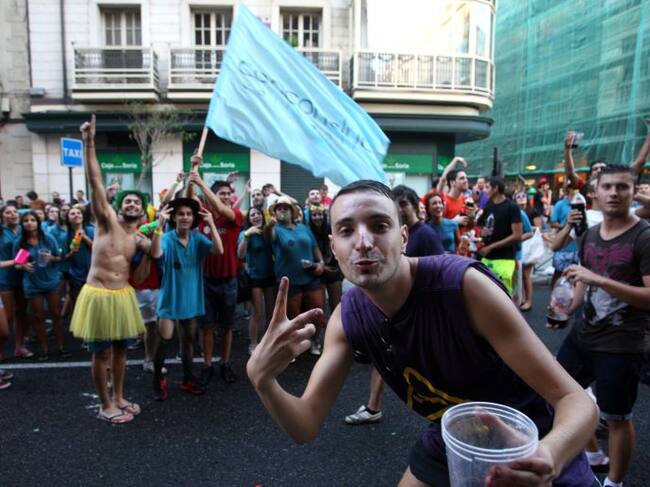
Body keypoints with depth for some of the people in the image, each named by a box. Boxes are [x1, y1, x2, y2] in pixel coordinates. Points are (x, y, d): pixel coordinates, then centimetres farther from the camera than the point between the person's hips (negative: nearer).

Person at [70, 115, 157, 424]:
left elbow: (155, 253, -11)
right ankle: (105, 405, 20)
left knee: (120, 349, 15)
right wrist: (89, 144, -23)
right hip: (97, 295, -5)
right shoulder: (107, 220, -5)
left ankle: (119, 398, 32)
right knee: (101, 353, 4)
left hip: (123, 296, 5)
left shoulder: (138, 237, 8)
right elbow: (95, 182, -16)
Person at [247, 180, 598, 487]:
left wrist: (550, 457, -47)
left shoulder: (463, 284, -30)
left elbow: (576, 400, -25)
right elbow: (306, 426, -12)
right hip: (447, 447, 4)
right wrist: (262, 378, -32)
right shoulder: (347, 317, -15)